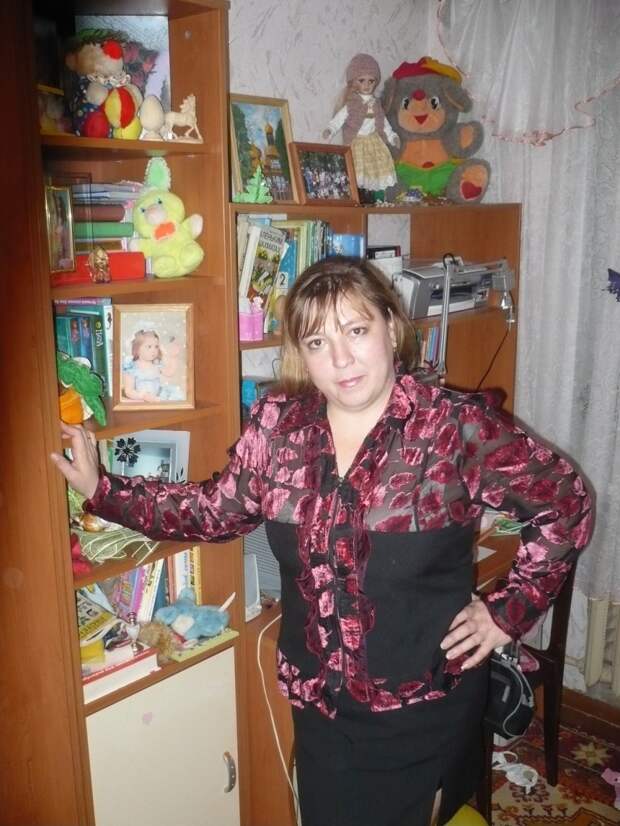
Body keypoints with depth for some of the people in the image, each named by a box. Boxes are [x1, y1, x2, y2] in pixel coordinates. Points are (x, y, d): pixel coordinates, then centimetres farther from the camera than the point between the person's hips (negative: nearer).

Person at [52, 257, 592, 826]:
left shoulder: (458, 427, -18)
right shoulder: (277, 426, -7)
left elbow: (565, 504, -9)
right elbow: (216, 510, 4)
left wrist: (510, 611, -10)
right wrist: (102, 490, 1)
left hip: (425, 708, -3)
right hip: (318, 703, 4)